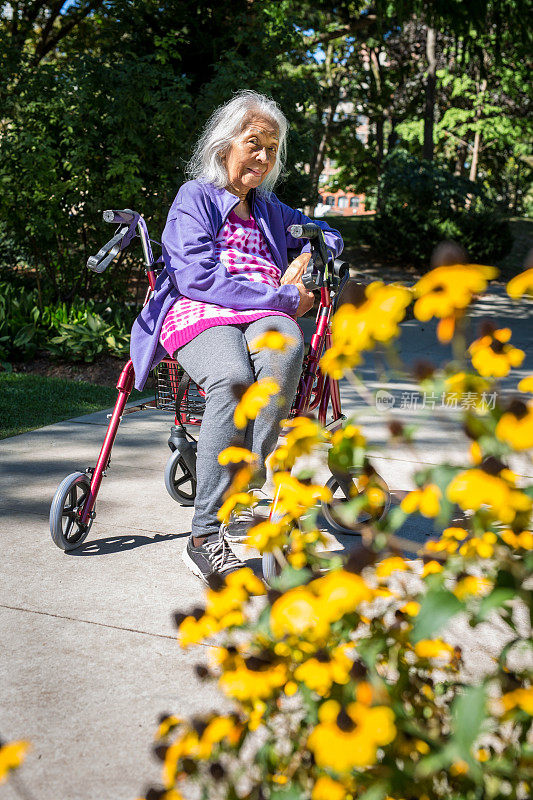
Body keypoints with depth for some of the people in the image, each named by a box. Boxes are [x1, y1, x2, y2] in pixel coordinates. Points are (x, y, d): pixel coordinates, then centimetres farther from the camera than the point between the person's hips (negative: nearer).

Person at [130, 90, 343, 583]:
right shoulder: (195, 198, 10)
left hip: (264, 316, 4)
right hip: (199, 315, -4)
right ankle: (206, 536, -36)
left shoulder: (269, 209, 29)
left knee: (285, 347, -37)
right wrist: (282, 297, -8)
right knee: (232, 379, -39)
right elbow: (197, 277, -6)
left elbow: (327, 236, 37)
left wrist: (300, 268, 12)